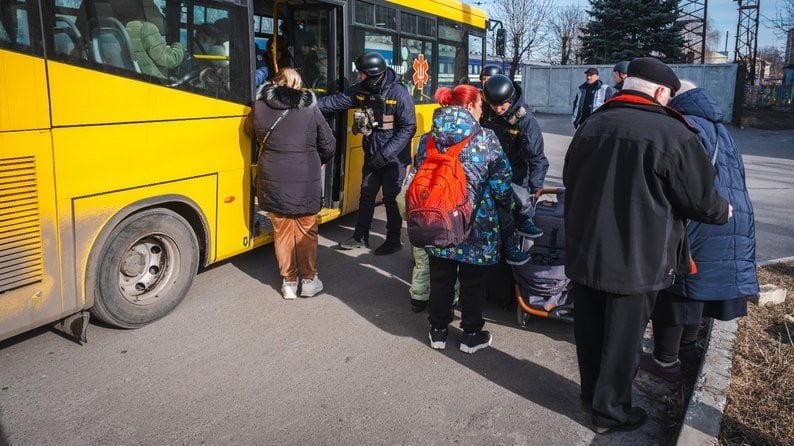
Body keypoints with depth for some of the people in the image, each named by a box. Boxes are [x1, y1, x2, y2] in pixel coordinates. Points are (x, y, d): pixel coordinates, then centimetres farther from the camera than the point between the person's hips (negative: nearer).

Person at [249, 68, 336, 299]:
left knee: (282, 231, 13)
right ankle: (309, 280, 22)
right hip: (305, 181, -1)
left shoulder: (260, 106, -1)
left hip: (274, 180, 1)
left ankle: (289, 283, 20)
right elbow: (328, 146, 1)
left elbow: (255, 134, 13)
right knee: (307, 231, 13)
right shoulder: (310, 108, -4)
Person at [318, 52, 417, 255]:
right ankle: (360, 236, 28)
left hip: (394, 157, -6)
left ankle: (394, 240, 19)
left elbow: (408, 128, -20)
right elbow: (337, 101, 3)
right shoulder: (362, 90, -1)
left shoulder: (399, 93, -19)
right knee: (366, 195, 14)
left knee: (391, 198, 3)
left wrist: (386, 153, -23)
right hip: (372, 155, 6)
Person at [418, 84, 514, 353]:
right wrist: (508, 204, 11)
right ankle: (472, 335, 24)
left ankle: (438, 330, 28)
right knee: (472, 281, 12)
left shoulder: (427, 139, 2)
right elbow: (501, 182, -8)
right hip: (476, 225, -3)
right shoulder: (485, 138, -11)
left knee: (440, 278, 17)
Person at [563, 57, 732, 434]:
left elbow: (570, 180, 16)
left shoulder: (590, 125, 4)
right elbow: (701, 199, -6)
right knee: (622, 338, 9)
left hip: (584, 252, 6)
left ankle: (592, 392, 37)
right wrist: (723, 212, 16)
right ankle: (610, 411, 23)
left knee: (590, 329, 19)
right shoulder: (673, 134, -14)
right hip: (636, 261, -6)